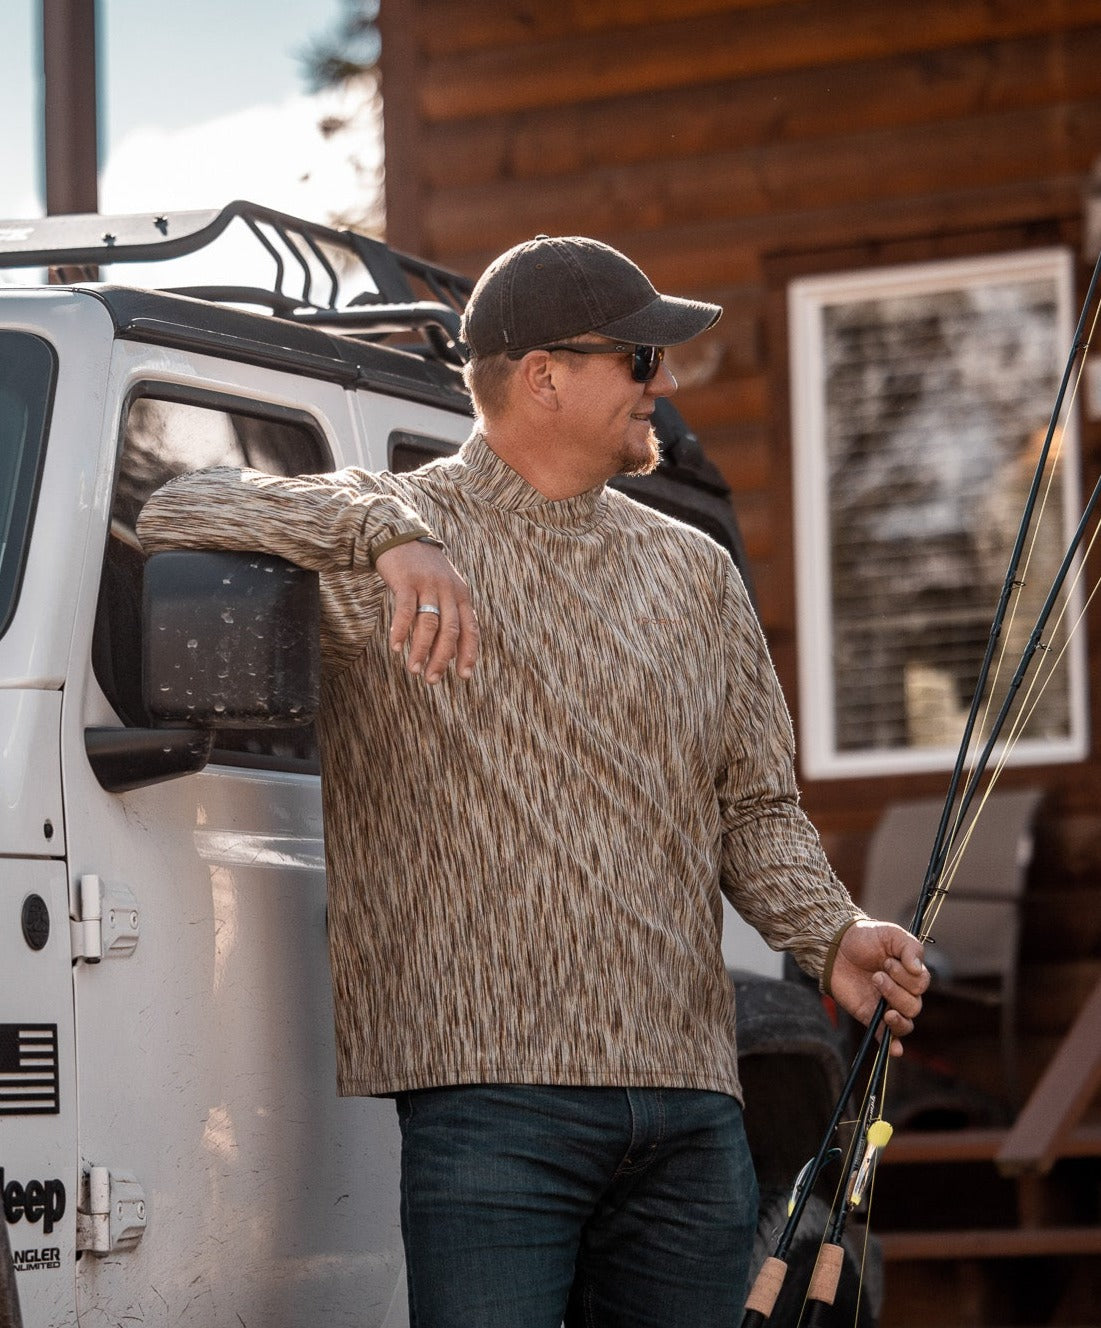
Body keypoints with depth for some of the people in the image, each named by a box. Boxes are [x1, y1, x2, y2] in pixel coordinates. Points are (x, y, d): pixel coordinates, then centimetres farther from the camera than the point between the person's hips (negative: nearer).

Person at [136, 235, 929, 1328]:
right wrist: (387, 536, -27)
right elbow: (178, 513, -13)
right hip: (486, 1103, -5)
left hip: (692, 1114, 5)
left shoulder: (695, 573, 18)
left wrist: (830, 935, 0)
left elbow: (756, 807, 20)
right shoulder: (385, 545, 2)